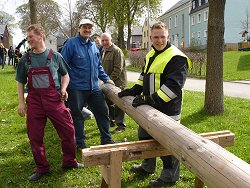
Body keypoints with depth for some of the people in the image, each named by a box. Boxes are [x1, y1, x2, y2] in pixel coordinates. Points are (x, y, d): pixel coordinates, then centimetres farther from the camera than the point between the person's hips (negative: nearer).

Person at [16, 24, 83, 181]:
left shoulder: (55, 56, 1)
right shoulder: (25, 59, 6)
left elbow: (65, 75, 12)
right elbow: (21, 82, 12)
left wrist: (63, 89, -6)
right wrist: (21, 102, 5)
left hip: (54, 99, -2)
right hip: (34, 101, 2)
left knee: (68, 130, 0)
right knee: (35, 136, 6)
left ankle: (69, 161, 23)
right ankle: (42, 168, 25)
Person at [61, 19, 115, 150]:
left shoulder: (93, 45, 12)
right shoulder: (71, 43, -8)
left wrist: (106, 79, 17)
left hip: (94, 87, 6)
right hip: (76, 88, -6)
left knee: (102, 111, 11)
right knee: (76, 115, 4)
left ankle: (106, 139, 26)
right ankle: (80, 143, 19)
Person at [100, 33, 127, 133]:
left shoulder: (116, 51, -15)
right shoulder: (104, 51, 14)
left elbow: (118, 69, -21)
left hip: (117, 82, -9)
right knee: (108, 102, 18)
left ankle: (121, 125, 8)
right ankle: (111, 120, 35)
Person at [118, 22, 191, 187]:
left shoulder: (177, 57, -16)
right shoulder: (151, 55, 14)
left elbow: (173, 85, -25)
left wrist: (152, 100, -28)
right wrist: (134, 90, 11)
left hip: (166, 109, -9)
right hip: (150, 106, 9)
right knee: (145, 136, 21)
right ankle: (148, 166, 42)